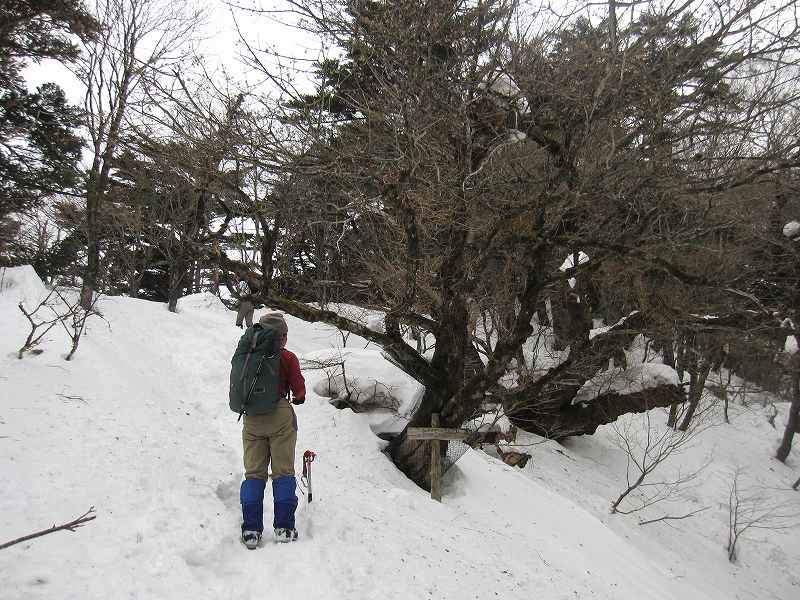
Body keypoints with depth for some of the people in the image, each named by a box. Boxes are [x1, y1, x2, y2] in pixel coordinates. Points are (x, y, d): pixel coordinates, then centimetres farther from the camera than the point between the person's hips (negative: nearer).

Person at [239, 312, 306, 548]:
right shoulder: (287, 358, -7)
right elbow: (298, 387, -2)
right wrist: (299, 397, 21)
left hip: (252, 419, 3)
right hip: (280, 416, -3)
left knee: (253, 472, 8)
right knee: (283, 471, 5)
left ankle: (251, 529, 5)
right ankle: (283, 527, 2)